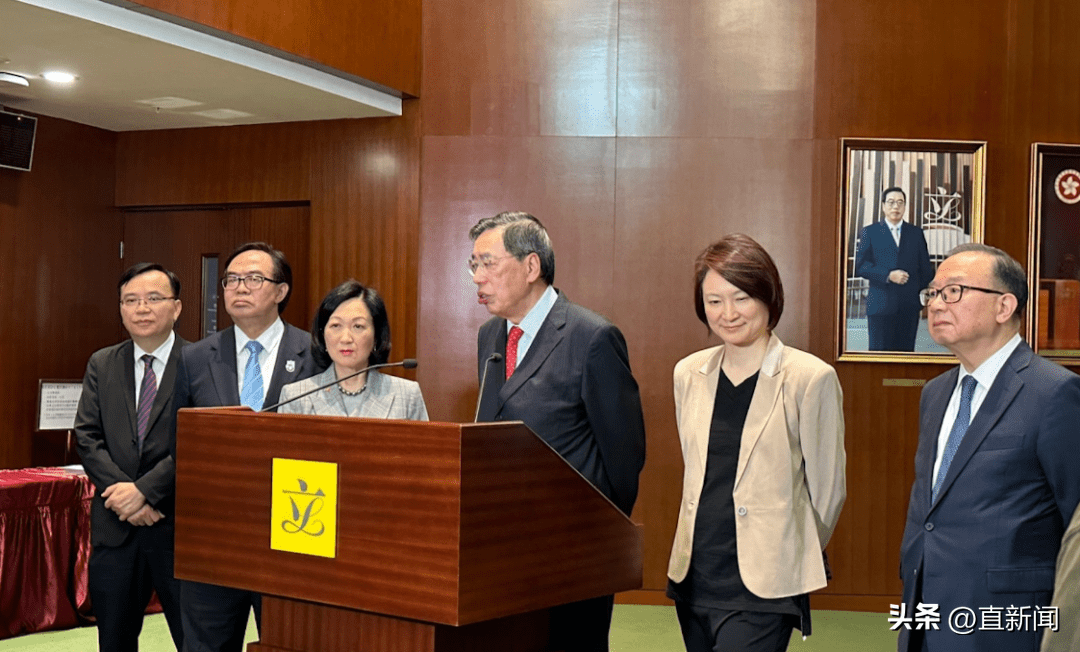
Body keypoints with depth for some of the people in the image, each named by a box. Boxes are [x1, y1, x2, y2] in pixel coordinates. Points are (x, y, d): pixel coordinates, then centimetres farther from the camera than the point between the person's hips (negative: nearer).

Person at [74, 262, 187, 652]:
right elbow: (87, 437, 2)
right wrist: (122, 492, -12)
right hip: (115, 528, 4)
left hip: (178, 527, -4)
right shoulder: (101, 365, 10)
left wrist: (143, 489, -17)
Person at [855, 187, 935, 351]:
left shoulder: (916, 233, 15)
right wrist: (888, 275, -14)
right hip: (880, 305, -2)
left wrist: (922, 291, 7)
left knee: (906, 350, 2)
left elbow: (926, 267, 17)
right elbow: (860, 266, -4)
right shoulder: (870, 232, 7)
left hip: (909, 305, 2)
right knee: (879, 351, -4)